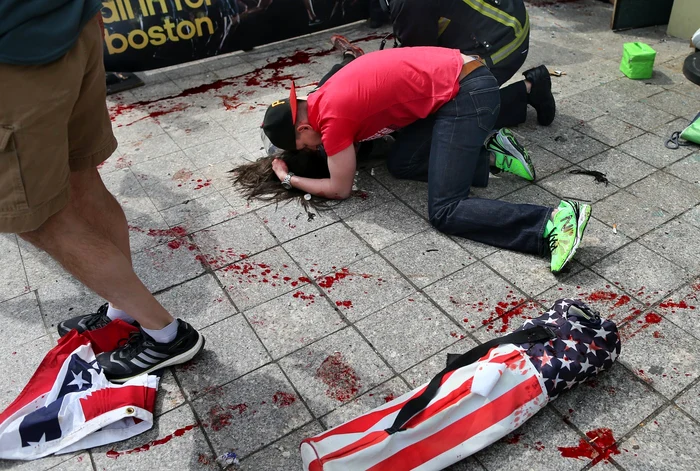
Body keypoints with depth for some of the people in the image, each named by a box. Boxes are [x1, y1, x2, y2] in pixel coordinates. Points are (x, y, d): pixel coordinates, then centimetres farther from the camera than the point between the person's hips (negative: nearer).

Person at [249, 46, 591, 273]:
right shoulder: (324, 98, 12)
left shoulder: (332, 115, -13)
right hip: (459, 84, 10)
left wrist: (288, 179, 9)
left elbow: (340, 190, -4)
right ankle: (489, 154, 13)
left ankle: (554, 223, -21)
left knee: (444, 212, -13)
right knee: (401, 163, 15)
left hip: (468, 94, -10)